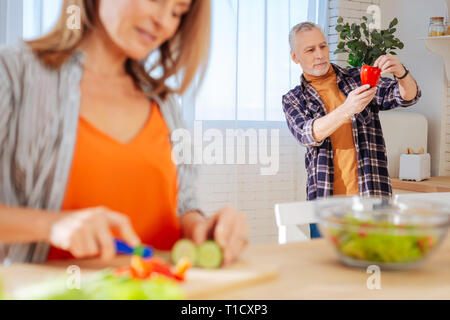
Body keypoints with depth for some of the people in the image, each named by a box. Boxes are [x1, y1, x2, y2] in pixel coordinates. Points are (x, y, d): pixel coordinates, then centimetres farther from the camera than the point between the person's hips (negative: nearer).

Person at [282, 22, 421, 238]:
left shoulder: (359, 79, 11)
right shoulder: (293, 100, 8)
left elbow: (408, 96, 0)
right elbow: (308, 134, -11)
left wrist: (401, 73, -23)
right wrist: (347, 110, -27)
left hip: (372, 196, 1)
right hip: (326, 202, 0)